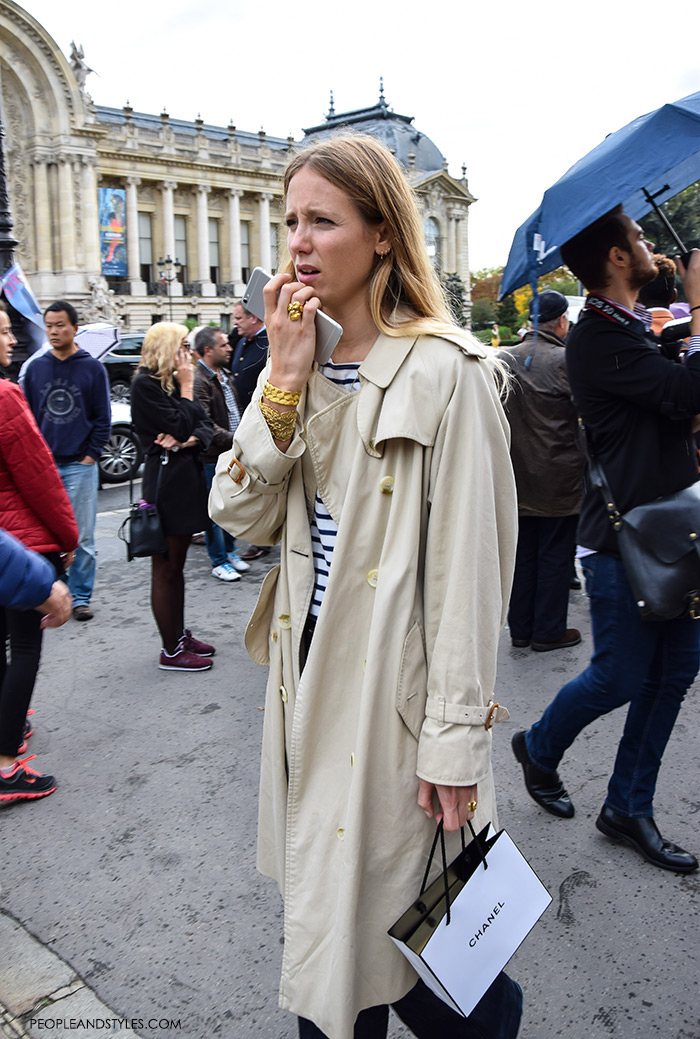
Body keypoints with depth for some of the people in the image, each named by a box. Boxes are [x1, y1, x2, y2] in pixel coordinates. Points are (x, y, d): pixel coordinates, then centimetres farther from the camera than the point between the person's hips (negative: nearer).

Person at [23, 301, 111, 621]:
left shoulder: (93, 368, 3)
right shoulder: (35, 368, 9)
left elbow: (103, 417, 4)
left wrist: (91, 454, -4)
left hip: (80, 466, -2)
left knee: (82, 537, 1)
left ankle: (81, 597, 12)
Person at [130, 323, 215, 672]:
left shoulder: (173, 382, 15)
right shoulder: (145, 385, -11)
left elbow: (204, 425, 8)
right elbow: (180, 426, -18)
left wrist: (189, 440, -13)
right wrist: (187, 388, -8)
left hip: (185, 476, 9)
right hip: (165, 481, -9)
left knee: (176, 565, 16)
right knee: (165, 568, -1)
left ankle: (180, 635, 26)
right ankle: (171, 651, 7)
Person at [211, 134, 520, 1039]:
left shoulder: (444, 372, -14)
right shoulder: (301, 361, 8)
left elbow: (467, 568, -15)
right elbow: (241, 516, 0)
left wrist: (455, 745, -15)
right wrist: (285, 379, -11)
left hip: (394, 691, -7)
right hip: (310, 677, 7)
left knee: (381, 915, 8)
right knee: (320, 905, 20)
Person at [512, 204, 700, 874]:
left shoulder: (630, 330, 16)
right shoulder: (598, 337, -15)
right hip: (622, 536, -9)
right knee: (620, 676, 2)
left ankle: (628, 807, 25)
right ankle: (539, 748, 31)